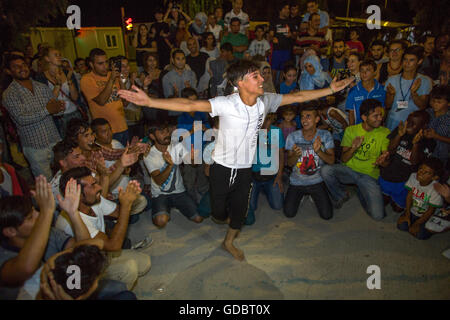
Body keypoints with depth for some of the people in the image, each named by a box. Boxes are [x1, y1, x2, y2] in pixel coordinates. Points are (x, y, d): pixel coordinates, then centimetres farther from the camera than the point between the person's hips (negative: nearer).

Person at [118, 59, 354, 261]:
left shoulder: (265, 101, -7)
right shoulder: (226, 104, -24)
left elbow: (297, 97, 3)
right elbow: (189, 105, -30)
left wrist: (331, 89, 5)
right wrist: (149, 101, -39)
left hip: (245, 168, 4)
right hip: (222, 167, -4)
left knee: (241, 209, 17)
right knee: (219, 212, 11)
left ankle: (229, 242, 48)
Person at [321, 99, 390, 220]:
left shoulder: (385, 133, -2)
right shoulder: (351, 130, 0)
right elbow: (343, 159, -3)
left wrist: (382, 160, -31)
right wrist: (353, 148, -24)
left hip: (369, 176, 0)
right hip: (349, 169, 1)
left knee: (378, 215, -18)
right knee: (325, 170, -31)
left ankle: (362, 193, 16)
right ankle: (341, 195, 1)